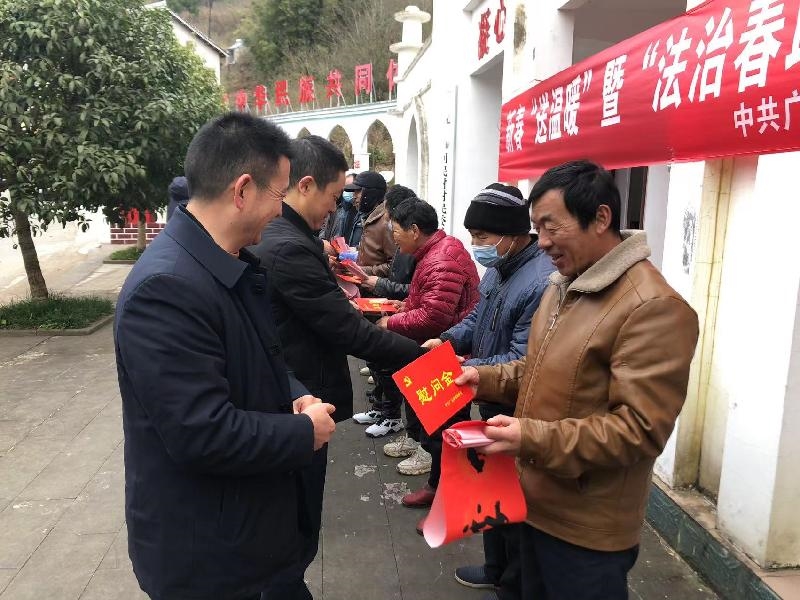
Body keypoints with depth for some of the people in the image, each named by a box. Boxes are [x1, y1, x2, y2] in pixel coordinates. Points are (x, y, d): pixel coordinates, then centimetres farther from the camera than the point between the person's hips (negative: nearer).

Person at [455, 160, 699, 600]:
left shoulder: (653, 308, -24)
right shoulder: (563, 286, 7)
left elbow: (640, 430, -27)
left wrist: (533, 438, -32)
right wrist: (485, 378, 1)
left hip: (587, 528, -8)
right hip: (535, 500, 9)